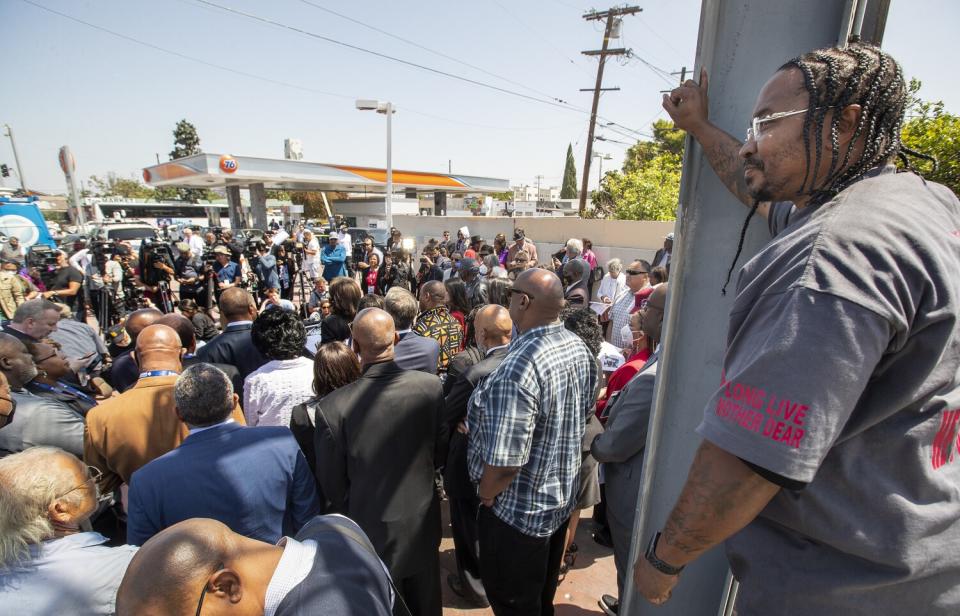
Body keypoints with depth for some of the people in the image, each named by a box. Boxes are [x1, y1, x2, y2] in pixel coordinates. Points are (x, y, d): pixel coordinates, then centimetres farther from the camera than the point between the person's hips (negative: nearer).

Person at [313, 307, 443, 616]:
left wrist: (346, 520, 7)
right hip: (423, 524, 2)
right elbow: (439, 454, -5)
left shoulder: (332, 406, -26)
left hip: (373, 532, -2)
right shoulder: (432, 386, -20)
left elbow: (332, 484, -12)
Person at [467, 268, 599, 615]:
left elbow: (504, 462, -31)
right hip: (564, 497, 8)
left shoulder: (517, 368, -34)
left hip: (520, 511, -8)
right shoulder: (579, 349, -6)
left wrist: (485, 497, -12)